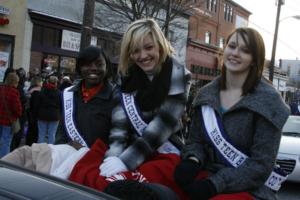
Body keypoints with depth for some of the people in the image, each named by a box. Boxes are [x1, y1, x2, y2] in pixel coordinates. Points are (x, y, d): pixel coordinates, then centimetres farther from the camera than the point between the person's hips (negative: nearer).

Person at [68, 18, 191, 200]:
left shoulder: (177, 75, -7)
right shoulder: (128, 74, 6)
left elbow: (162, 125, -16)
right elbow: (119, 119, -5)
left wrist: (125, 161, -24)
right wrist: (114, 156, -22)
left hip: (163, 154, -4)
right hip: (130, 146, 5)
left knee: (116, 184, -34)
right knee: (81, 174, -22)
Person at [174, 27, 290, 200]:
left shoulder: (268, 99, -9)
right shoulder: (206, 94, 6)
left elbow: (261, 164, -12)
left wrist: (215, 184, -20)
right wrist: (192, 161, -11)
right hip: (207, 176, 5)